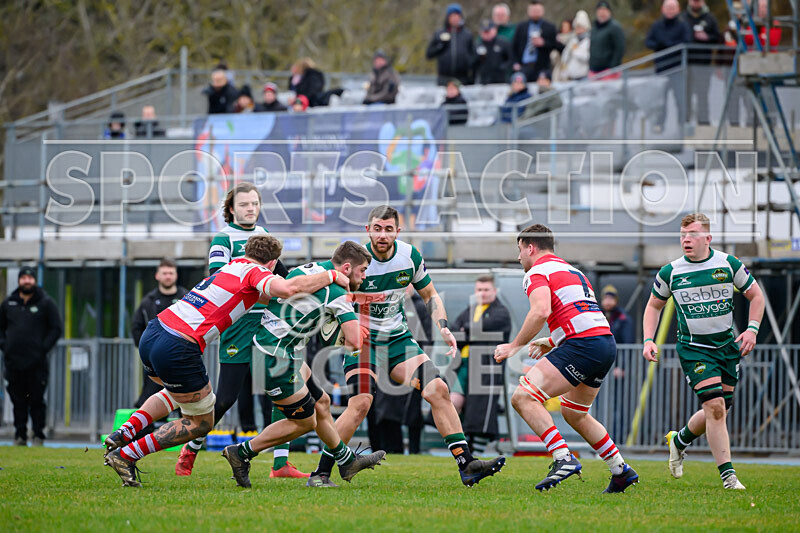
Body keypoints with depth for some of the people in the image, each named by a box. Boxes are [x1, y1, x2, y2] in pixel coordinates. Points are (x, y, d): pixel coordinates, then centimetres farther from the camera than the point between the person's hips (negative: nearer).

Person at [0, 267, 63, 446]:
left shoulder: (46, 303, 4)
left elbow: (57, 328, 3)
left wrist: (44, 348, -6)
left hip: (37, 362, -3)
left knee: (37, 400, -3)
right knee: (18, 401, 3)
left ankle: (38, 435, 3)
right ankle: (20, 435, 6)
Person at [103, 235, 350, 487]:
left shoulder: (235, 265, 21)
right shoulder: (254, 272, -2)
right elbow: (288, 288, -21)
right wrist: (332, 275, -8)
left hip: (151, 334, 8)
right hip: (177, 350, -8)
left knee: (178, 392, 39)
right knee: (201, 424, 12)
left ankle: (124, 433, 19)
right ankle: (125, 455, 4)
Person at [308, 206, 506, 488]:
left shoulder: (410, 255, -3)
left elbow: (429, 294, 12)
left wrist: (443, 328, -3)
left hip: (398, 338, 5)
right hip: (361, 338, -5)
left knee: (438, 390, -8)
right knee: (360, 403, -23)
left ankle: (466, 464, -3)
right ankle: (321, 472, -14)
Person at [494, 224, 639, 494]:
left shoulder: (537, 272, 0)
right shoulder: (572, 270, 29)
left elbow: (541, 311, -19)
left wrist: (515, 346, -12)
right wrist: (550, 342, 34)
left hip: (583, 345, -10)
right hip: (607, 343, 10)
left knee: (523, 397, -12)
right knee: (573, 413, 26)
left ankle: (564, 459, -24)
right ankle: (621, 471, 27)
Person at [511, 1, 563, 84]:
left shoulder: (550, 28, 7)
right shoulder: (521, 27, 14)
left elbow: (559, 47, 4)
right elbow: (514, 46, 15)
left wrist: (543, 43, -11)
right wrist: (516, 63, 2)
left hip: (542, 68, -2)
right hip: (524, 67, 2)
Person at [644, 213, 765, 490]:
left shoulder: (729, 264, -4)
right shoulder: (670, 272, -5)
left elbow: (755, 295, 7)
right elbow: (654, 305, 10)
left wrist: (752, 329, -6)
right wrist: (648, 340, -2)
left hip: (727, 345, 3)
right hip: (693, 348, -3)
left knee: (719, 410, 7)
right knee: (715, 407, -17)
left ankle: (680, 440, 36)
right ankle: (728, 476, -11)